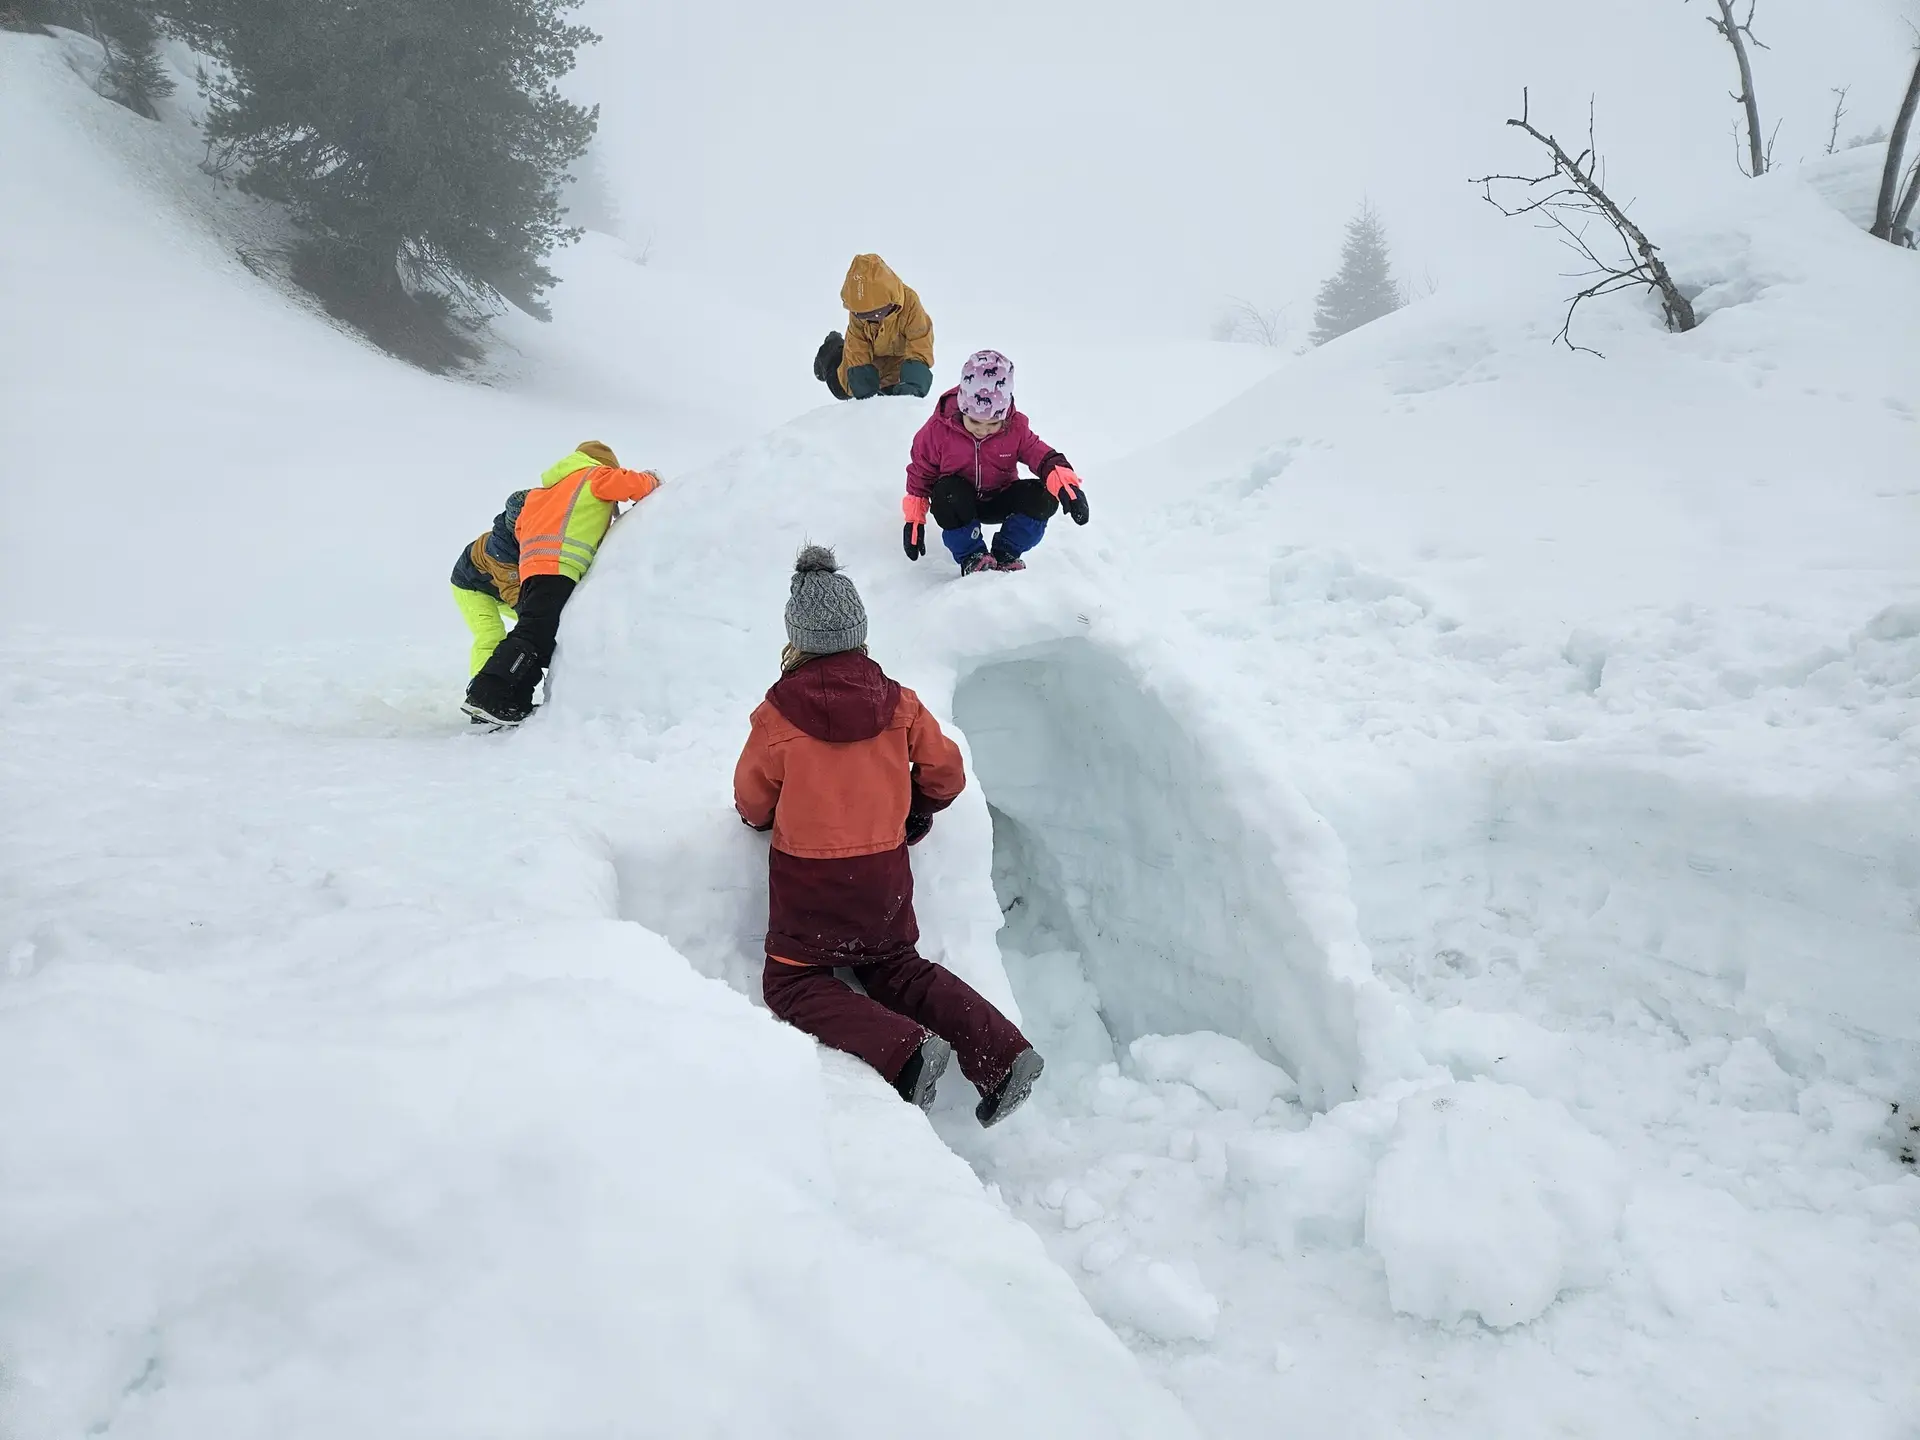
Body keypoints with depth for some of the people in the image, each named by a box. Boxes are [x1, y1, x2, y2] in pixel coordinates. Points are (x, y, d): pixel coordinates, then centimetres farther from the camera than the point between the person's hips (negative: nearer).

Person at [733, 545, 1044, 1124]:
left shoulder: (779, 713, -15)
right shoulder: (898, 702, -6)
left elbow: (752, 801, -3)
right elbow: (946, 773, 3)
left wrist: (763, 817, 21)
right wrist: (915, 811, 22)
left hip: (808, 879, -4)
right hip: (885, 870, 5)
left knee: (791, 985, 10)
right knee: (896, 969, 23)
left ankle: (906, 1050, -15)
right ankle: (1001, 1051, 3)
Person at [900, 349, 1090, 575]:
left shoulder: (1015, 428, -15)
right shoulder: (938, 429, -19)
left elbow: (1040, 455, -14)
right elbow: (920, 474, -8)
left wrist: (1065, 483, -37)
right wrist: (914, 520, -9)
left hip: (1000, 501, 2)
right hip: (958, 504, -2)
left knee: (1043, 497, -23)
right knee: (947, 493, -38)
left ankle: (1005, 555, -7)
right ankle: (971, 557, -18)